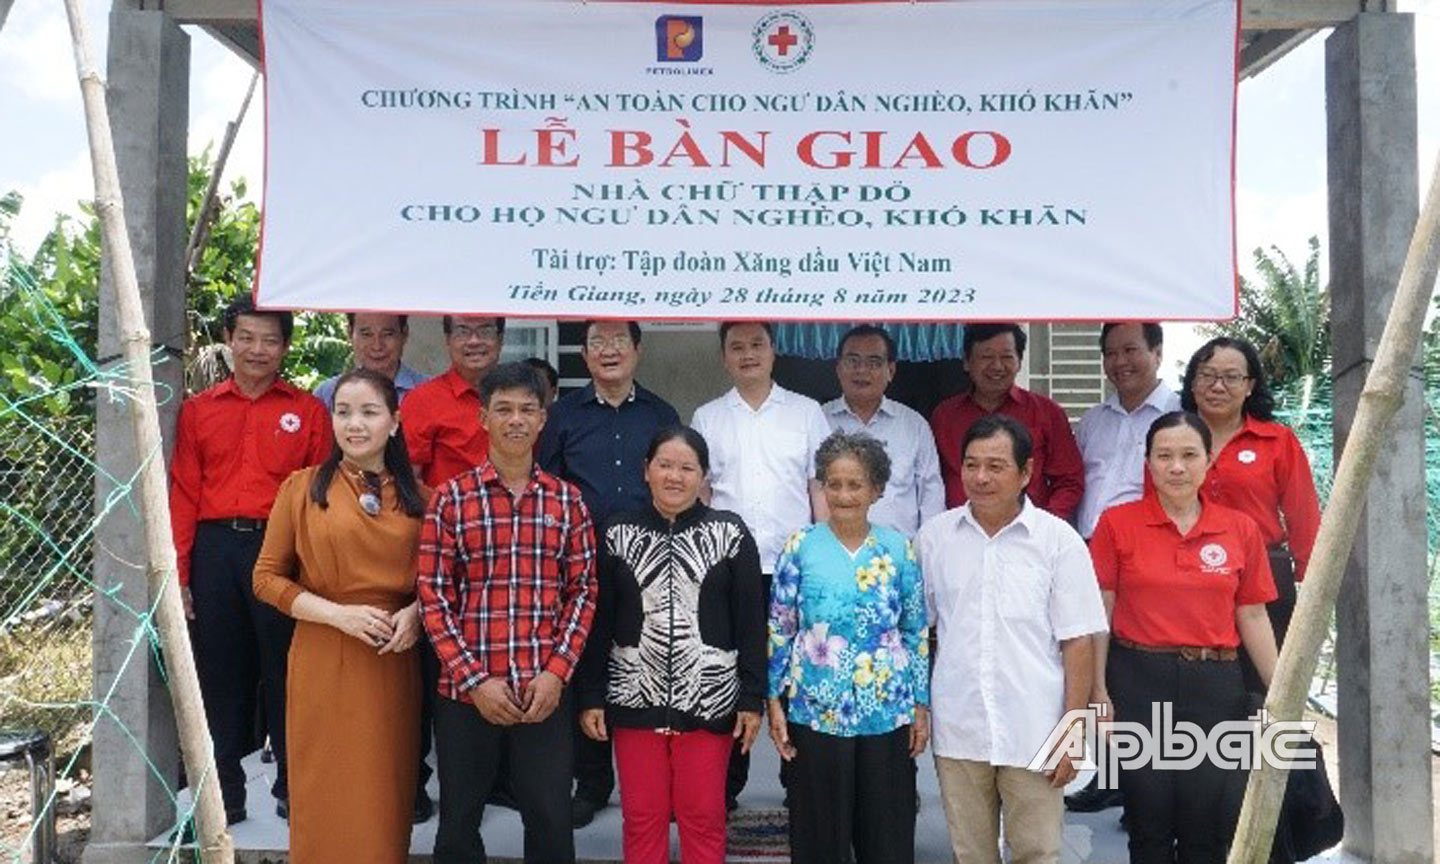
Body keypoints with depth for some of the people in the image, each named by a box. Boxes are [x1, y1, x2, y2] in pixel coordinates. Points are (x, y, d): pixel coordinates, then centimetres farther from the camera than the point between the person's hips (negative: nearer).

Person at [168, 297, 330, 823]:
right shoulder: (197, 410, 11)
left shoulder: (308, 410, 6)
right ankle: (225, 795, 20)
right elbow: (183, 496, 8)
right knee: (220, 673, 8)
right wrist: (178, 575, 1)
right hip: (215, 550, 2)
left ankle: (293, 789, 17)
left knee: (286, 672, 2)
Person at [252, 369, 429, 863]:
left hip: (394, 664, 2)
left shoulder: (417, 496, 6)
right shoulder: (302, 487, -1)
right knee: (326, 796, 7)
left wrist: (415, 613, -8)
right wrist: (339, 614, -14)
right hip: (322, 661, -2)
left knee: (386, 797, 11)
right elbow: (267, 577, -1)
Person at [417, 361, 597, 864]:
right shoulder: (451, 498, 0)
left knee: (551, 821, 7)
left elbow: (582, 591, 4)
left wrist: (556, 672, -7)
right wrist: (473, 679, -10)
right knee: (459, 821, 12)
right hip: (465, 690, -1)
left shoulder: (567, 500, 5)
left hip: (545, 691, 1)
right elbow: (433, 595, -3)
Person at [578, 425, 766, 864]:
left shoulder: (730, 534, -1)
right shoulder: (618, 534, 3)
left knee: (703, 815, 7)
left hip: (707, 699, -1)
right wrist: (591, 697, 1)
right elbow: (598, 622, 4)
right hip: (635, 697, 1)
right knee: (641, 816, 9)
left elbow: (751, 622, -1)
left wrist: (753, 699, -3)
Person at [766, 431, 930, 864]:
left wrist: (922, 705, 5)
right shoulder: (801, 547, -1)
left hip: (888, 711, 1)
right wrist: (774, 701, -2)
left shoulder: (899, 548, 2)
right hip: (816, 713, -1)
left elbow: (917, 633, 6)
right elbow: (779, 630, 2)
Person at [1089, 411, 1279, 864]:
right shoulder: (1117, 523, -1)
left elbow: (1252, 616, 8)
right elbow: (1099, 613, -1)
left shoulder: (1241, 529, 4)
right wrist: (1098, 691, -4)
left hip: (1215, 685, 2)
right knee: (1150, 826, 7)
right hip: (1138, 681, -2)